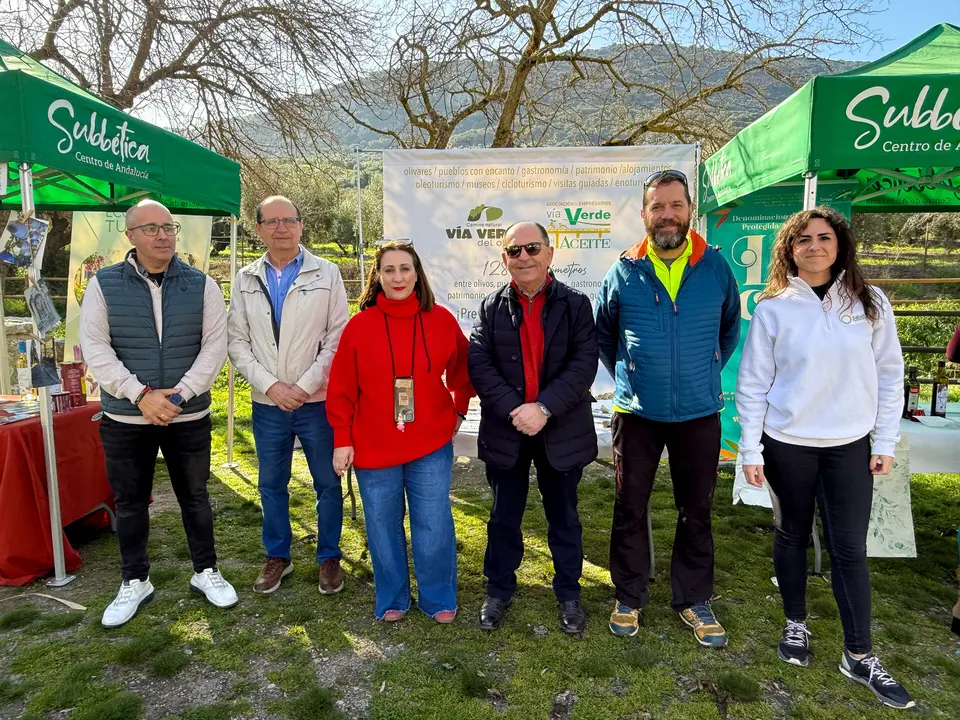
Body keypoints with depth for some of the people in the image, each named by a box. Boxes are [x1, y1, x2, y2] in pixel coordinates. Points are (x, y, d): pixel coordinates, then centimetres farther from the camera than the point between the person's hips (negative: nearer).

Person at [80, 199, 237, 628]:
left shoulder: (201, 285, 0)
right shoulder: (104, 285, -1)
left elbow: (214, 346, -6)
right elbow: (95, 348, -7)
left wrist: (180, 394, -16)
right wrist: (141, 394, -17)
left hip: (189, 416, 0)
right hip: (125, 419, 0)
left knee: (194, 496, 12)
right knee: (129, 502, 13)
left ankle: (206, 572, 29)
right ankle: (135, 582, 31)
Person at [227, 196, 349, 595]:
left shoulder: (326, 273, -2)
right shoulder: (246, 279, 6)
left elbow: (337, 338, -6)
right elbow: (237, 342, 3)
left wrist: (304, 386, -13)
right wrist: (270, 385, -10)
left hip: (317, 400, -2)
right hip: (267, 403, 3)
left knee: (328, 483, 8)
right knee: (271, 485, 15)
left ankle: (329, 557, 27)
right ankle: (277, 556, 34)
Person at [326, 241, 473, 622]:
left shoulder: (441, 320, -2)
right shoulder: (359, 325, -4)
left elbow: (463, 370, 13)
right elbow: (341, 389, -2)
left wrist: (458, 409, 8)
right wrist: (342, 440, -3)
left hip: (431, 447, 0)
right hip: (374, 448, 0)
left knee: (434, 527, 6)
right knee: (383, 527, 12)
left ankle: (439, 599, 28)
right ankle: (391, 600, 33)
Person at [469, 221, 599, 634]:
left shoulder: (575, 304, -2)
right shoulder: (492, 308, 2)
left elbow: (584, 363, -12)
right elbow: (479, 366, -8)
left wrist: (544, 408, -21)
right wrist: (514, 410, -20)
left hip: (561, 431, -1)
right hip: (505, 431, 1)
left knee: (564, 518, 14)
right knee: (504, 517, 14)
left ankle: (568, 594, 32)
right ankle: (499, 591, 32)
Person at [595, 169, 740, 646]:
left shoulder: (714, 267, -1)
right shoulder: (624, 271, -3)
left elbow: (730, 326, 15)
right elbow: (602, 333, 12)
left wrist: (707, 371, 10)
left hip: (700, 412, 1)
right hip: (637, 412, -1)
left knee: (696, 511, 12)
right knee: (630, 508, 8)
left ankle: (693, 600, 30)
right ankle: (629, 597, 26)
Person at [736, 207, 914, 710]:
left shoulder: (871, 303, -1)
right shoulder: (773, 308, -6)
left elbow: (889, 375, 5)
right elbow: (752, 384, -4)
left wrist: (886, 442, 2)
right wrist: (750, 450, -6)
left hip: (850, 446, 1)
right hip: (788, 444, -1)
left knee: (850, 549, 5)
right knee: (793, 534, 13)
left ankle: (860, 657, 21)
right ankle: (795, 625, 34)